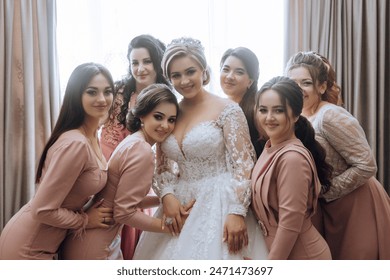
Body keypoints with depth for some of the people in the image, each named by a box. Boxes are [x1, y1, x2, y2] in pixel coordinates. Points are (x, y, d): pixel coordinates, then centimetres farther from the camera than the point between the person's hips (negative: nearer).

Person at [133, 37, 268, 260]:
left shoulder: (228, 110, -7)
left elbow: (242, 165, -11)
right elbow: (163, 167, 12)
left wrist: (236, 212, -19)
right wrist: (167, 196, -6)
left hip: (218, 206, -5)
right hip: (180, 205, 5)